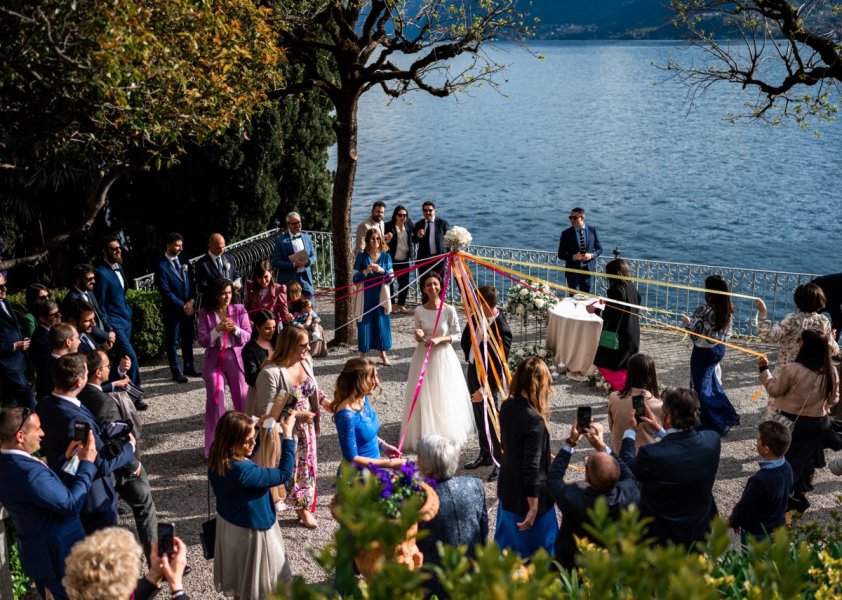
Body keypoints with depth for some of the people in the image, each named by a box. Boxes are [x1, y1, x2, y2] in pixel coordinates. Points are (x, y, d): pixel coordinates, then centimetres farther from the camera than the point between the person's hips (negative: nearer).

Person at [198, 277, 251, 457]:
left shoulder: (239, 310, 0)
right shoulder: (205, 314, -2)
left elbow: (248, 335, -3)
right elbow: (202, 341, -7)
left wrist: (235, 329, -21)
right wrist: (218, 329, -21)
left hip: (236, 359, 1)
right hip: (214, 361, -1)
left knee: (243, 400, 6)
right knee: (215, 402, -1)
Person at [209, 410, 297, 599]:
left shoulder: (216, 460, -12)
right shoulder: (243, 472, -37)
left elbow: (246, 456, 8)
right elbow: (284, 474, -27)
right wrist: (288, 434, -25)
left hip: (230, 526, 8)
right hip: (250, 531, -8)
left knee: (240, 583, 29)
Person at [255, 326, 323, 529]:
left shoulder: (306, 360, -6)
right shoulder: (271, 373, -29)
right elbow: (266, 411, -25)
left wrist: (323, 400, 1)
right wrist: (297, 415, -25)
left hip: (306, 427, 6)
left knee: (306, 466, 19)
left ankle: (304, 507, 40)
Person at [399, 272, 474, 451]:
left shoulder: (449, 310, -11)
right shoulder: (419, 311, -4)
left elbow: (457, 335, -3)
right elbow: (418, 337, 8)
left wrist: (440, 339, -17)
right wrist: (419, 336, -15)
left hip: (443, 356, -2)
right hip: (423, 355, 2)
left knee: (444, 397, 7)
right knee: (424, 396, 7)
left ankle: (446, 435, 24)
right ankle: (424, 435, 22)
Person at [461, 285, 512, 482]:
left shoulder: (502, 330, -27)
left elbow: (498, 365, -25)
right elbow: (465, 340, 12)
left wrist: (484, 389, -26)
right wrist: (470, 358, 0)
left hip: (489, 379, -8)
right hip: (473, 371, 8)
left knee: (493, 420, 4)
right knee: (479, 416, 21)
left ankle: (500, 462, 19)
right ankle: (485, 454, 38)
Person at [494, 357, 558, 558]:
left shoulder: (507, 406, -7)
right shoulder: (534, 421, -29)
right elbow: (532, 468, -25)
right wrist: (533, 508, -18)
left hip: (507, 490, 7)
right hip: (527, 496, -7)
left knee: (507, 544, 24)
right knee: (537, 550, 11)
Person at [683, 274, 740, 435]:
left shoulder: (703, 310, -25)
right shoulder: (729, 310, -4)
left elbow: (694, 332, -20)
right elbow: (727, 333, 6)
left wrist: (688, 321, -1)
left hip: (703, 351, -7)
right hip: (719, 349, 7)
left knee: (700, 386, 7)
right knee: (711, 381, 27)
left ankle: (712, 425, 13)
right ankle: (727, 415, 36)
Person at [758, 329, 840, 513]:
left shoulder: (792, 369, -24)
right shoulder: (831, 372, -8)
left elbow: (774, 390, -11)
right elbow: (833, 399, 4)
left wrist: (764, 369, -2)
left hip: (792, 422, -4)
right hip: (818, 423, 4)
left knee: (784, 459, 14)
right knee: (808, 459, 21)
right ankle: (801, 496, 34)